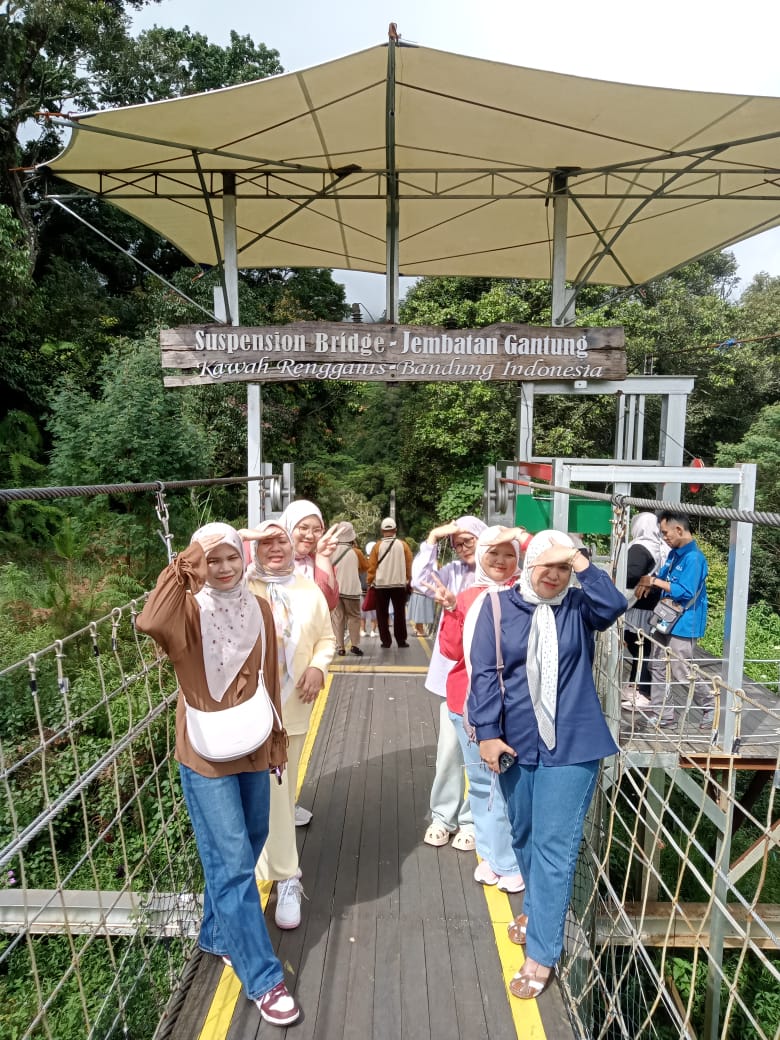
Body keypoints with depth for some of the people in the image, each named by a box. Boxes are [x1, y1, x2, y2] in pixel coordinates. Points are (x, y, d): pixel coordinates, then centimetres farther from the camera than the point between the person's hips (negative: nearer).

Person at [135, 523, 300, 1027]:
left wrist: (278, 738, 11)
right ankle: (263, 978, 17)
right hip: (207, 754, -5)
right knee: (234, 863, 1)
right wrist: (181, 570, -34)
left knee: (248, 845, 20)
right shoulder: (190, 610, -14)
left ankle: (217, 934, 45)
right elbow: (149, 624, -39)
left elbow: (270, 680, 6)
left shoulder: (258, 610, -1)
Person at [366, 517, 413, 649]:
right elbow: (409, 565, 2)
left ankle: (386, 641, 6)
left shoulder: (377, 546, -5)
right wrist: (408, 580, 12)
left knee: (382, 614, 7)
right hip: (399, 584, 1)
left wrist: (370, 581, 6)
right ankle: (401, 640, 8)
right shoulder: (403, 545, -2)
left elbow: (371, 566, -4)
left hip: (381, 584, -1)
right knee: (399, 613, 8)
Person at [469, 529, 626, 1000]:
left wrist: (583, 563, -26)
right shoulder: (499, 607, -4)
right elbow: (485, 673, -6)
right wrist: (487, 733, -10)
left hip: (571, 747, -2)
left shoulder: (580, 606, -2)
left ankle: (542, 954, 16)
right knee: (524, 837, 21)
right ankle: (540, 908, 47)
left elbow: (614, 606, -24)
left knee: (554, 846, 1)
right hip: (515, 745, 2)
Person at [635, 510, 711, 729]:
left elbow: (685, 592, -24)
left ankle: (712, 707, 23)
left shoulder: (694, 557, -19)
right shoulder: (674, 554, 9)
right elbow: (663, 576, 19)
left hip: (683, 624, -9)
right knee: (657, 667, 10)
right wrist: (648, 582, -3)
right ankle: (661, 715, 19)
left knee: (683, 674, 1)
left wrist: (654, 581, -20)